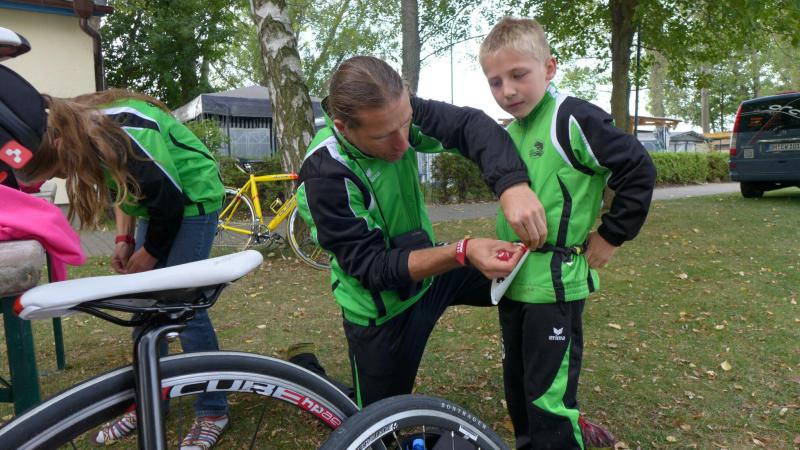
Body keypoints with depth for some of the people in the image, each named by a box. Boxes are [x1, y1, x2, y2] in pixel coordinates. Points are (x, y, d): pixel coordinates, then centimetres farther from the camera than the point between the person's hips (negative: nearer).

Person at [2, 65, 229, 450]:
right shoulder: (79, 129, -9)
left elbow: (170, 198, -21)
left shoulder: (129, 139, -34)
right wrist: (125, 240, 2)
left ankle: (213, 412, 6)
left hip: (191, 200, -8)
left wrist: (150, 253, -6)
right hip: (157, 205, 8)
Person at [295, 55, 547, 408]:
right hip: (384, 311, -5)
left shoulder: (392, 112, -16)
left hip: (430, 267, 6)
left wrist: (514, 185, -44)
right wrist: (462, 253, -44)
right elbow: (373, 267, -31)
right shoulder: (325, 176, -31)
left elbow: (470, 124, -25)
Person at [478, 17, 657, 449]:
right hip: (513, 280, 8)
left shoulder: (573, 119, -13)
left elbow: (639, 171, -13)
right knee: (517, 384, 20)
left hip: (556, 282, -8)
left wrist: (611, 235, -10)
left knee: (549, 395, -2)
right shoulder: (507, 133, 10)